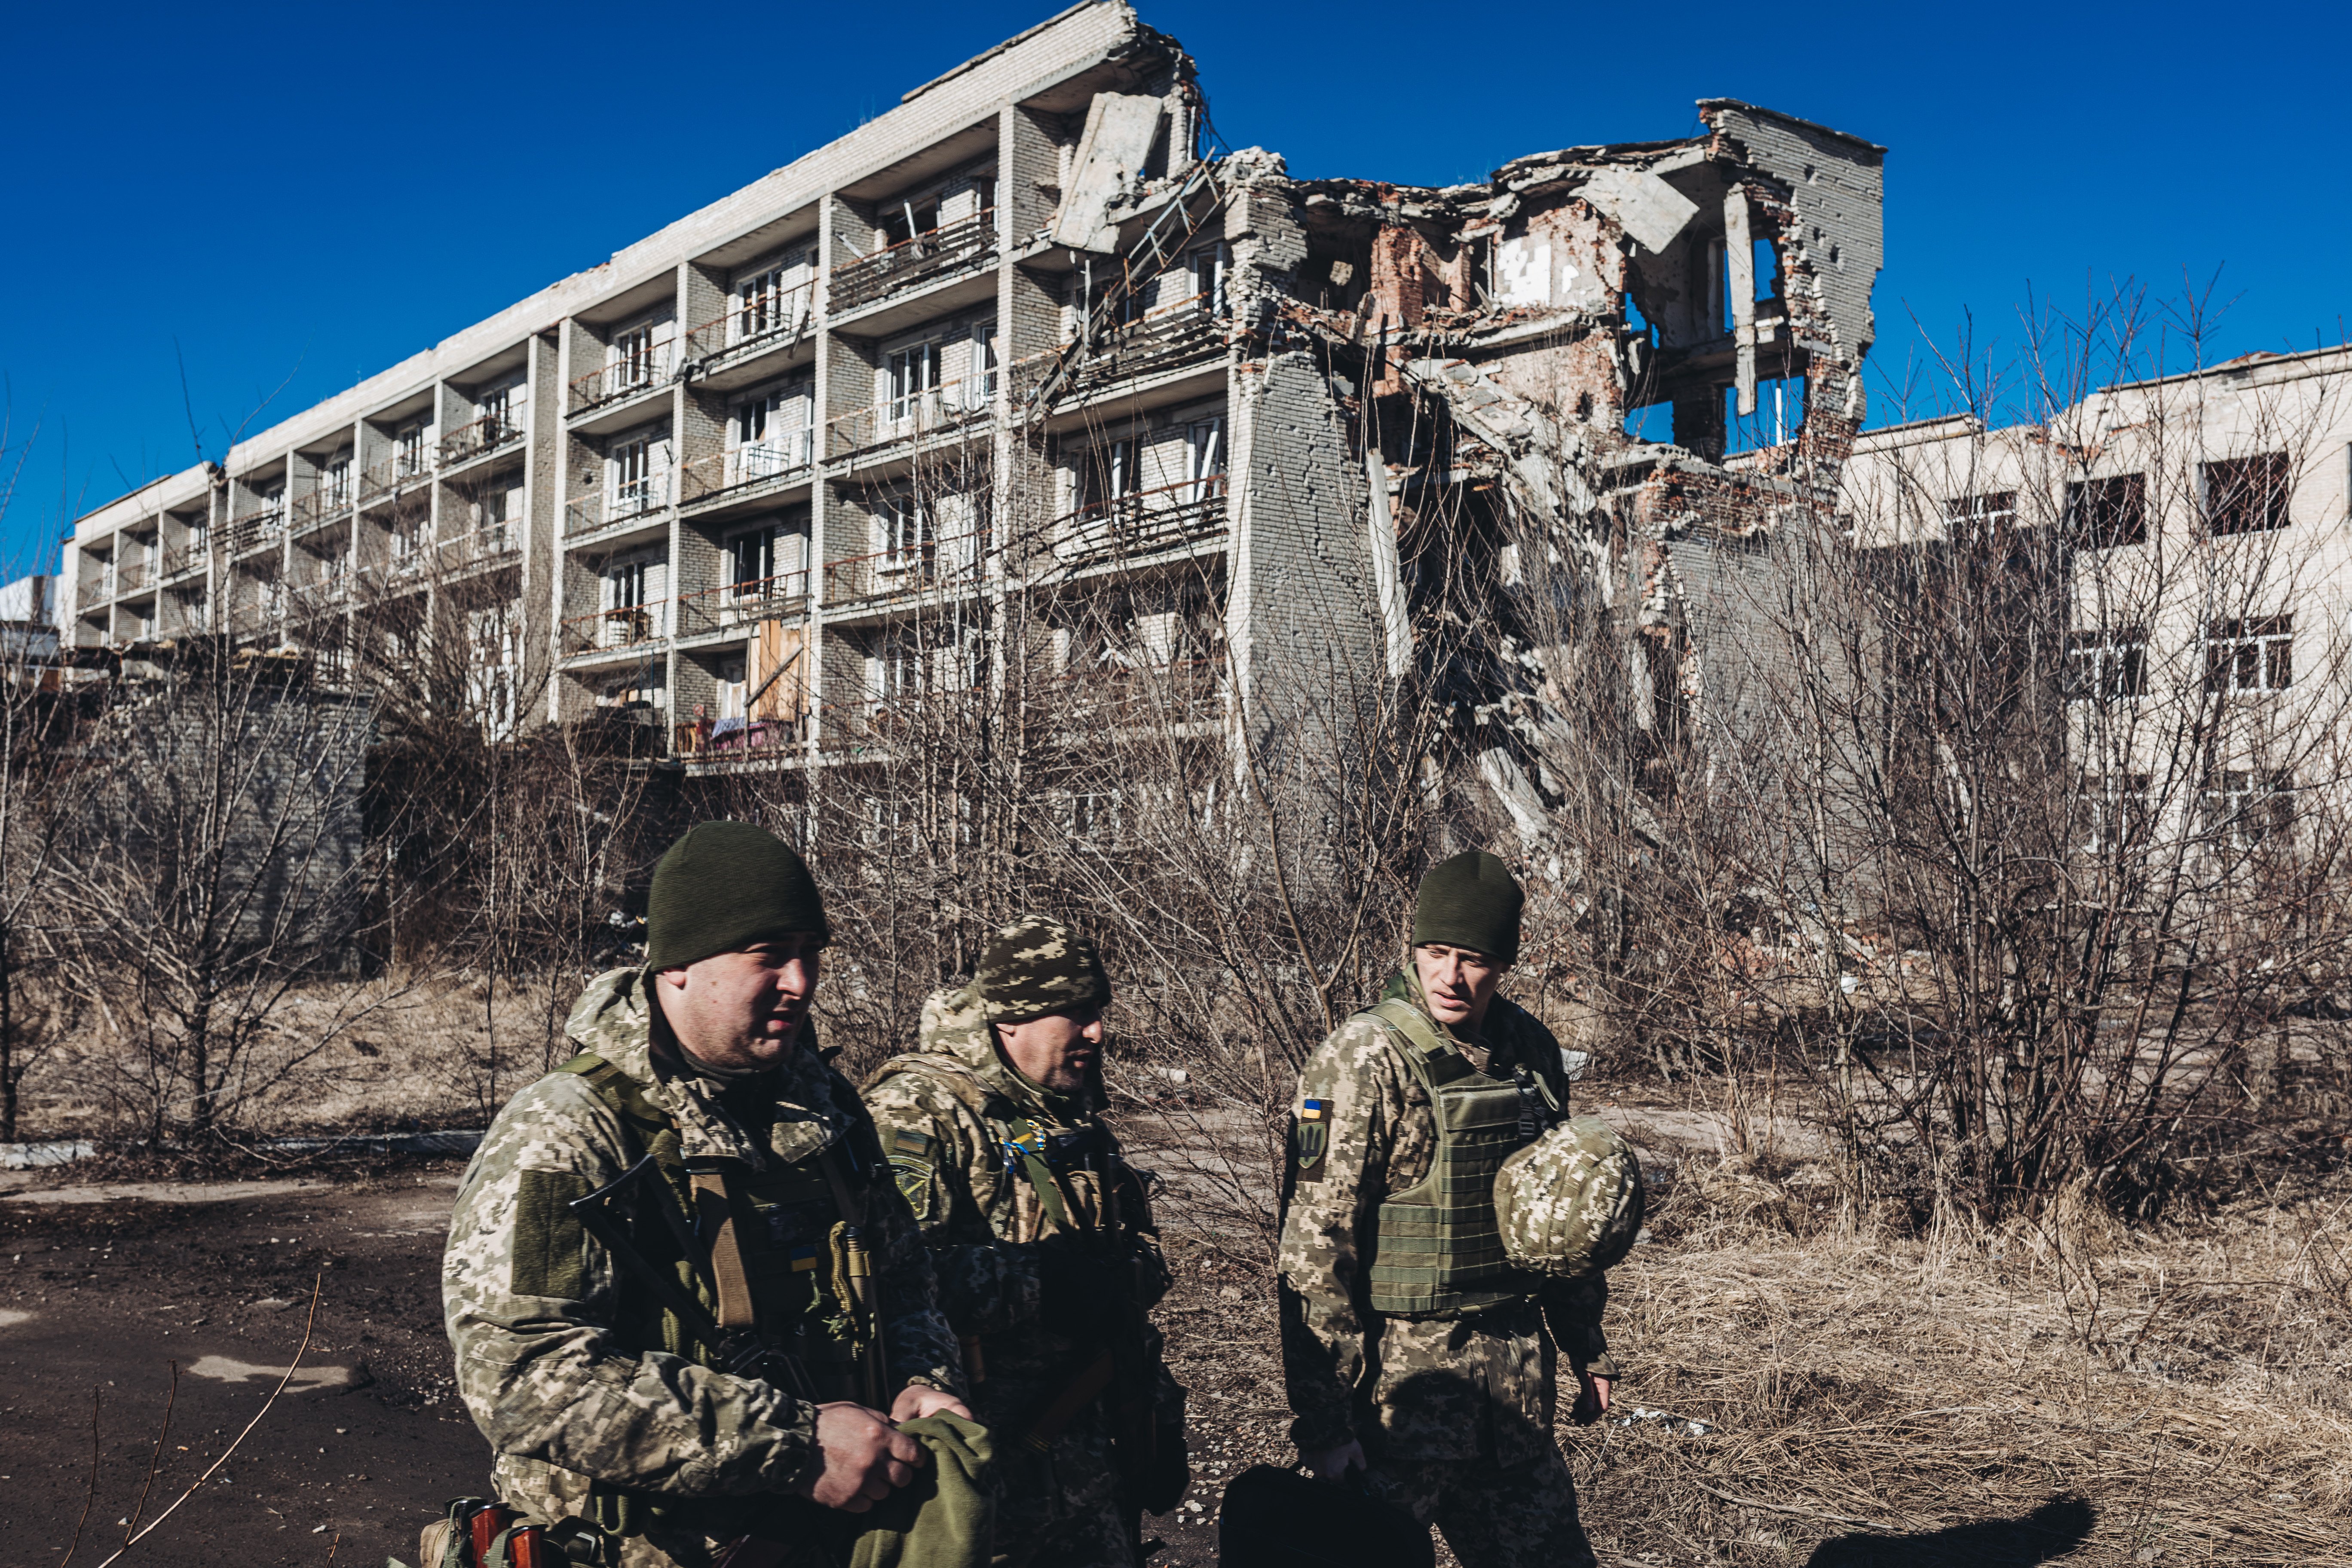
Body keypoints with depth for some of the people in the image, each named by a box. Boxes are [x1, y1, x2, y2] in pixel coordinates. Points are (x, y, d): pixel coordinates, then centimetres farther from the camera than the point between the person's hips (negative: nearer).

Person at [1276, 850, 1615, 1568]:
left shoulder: (1530, 1049, 4)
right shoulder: (1362, 1060, -15)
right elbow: (1313, 1248, -17)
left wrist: (1588, 1347, 19)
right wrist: (1322, 1420, -19)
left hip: (1519, 1354, 6)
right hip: (1404, 1363, -6)